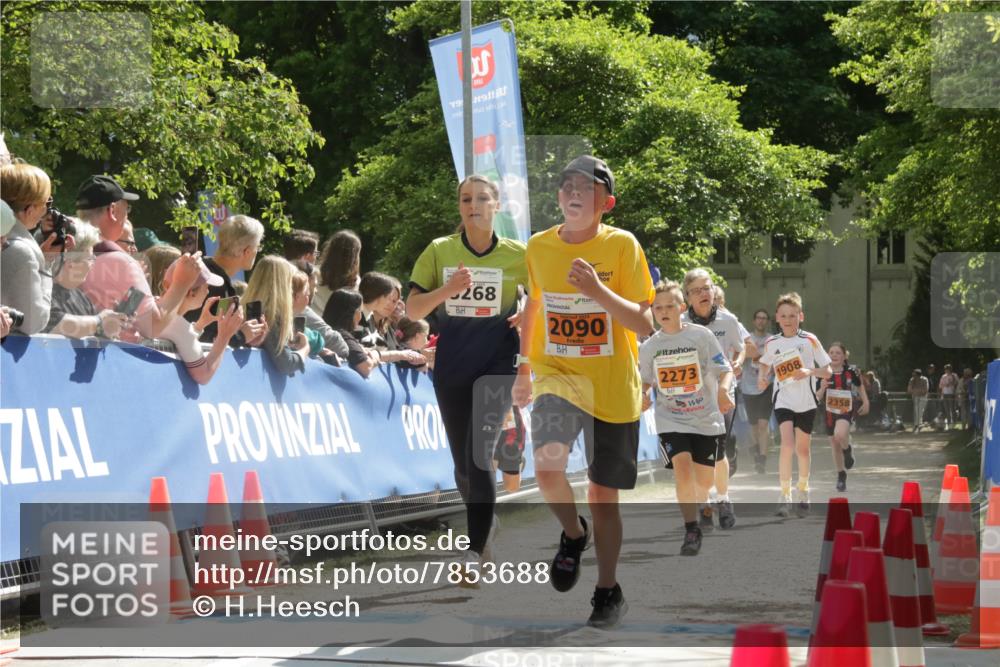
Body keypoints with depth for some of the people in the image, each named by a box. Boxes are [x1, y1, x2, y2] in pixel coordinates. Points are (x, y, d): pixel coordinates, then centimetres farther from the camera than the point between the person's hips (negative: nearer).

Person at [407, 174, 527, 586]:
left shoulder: (518, 255, -1)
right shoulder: (439, 251, 1)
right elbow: (412, 310, -2)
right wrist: (447, 290, -19)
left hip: (496, 362, -3)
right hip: (451, 363, 3)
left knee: (479, 454, -19)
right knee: (462, 460, 10)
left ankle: (475, 553, -16)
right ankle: (485, 529, 35)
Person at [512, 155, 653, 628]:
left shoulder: (622, 246, -9)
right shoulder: (539, 247, 1)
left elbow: (645, 325, -14)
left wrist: (599, 292, -27)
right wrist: (524, 368, 25)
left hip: (613, 389, -1)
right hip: (556, 376, 1)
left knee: (603, 495, 6)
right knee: (547, 469, -24)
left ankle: (608, 592, 26)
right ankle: (573, 534, 8)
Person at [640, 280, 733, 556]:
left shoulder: (701, 335, -8)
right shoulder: (649, 347, 0)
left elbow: (725, 370, -8)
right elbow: (646, 380, 13)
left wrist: (723, 389, -28)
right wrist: (643, 396, -9)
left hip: (705, 418, 0)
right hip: (670, 420, 0)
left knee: (705, 479, 7)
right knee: (682, 467, -21)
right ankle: (691, 530, -13)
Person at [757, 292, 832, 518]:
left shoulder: (810, 340, -6)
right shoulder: (772, 343, 0)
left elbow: (827, 372, -3)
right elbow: (765, 364, 21)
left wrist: (810, 371, -21)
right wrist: (762, 377, 0)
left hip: (806, 402, 0)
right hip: (783, 400, 0)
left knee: (802, 449, 12)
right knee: (787, 445, -19)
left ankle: (802, 490, 34)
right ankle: (785, 495, -13)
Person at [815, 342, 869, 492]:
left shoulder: (851, 371, -8)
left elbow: (860, 386, 11)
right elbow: (818, 397, -3)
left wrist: (865, 402, 5)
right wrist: (822, 388, -21)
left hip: (846, 411, -3)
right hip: (830, 412, 3)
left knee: (840, 434, -32)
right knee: (835, 447, 11)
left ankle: (848, 449, 2)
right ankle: (841, 476, 30)